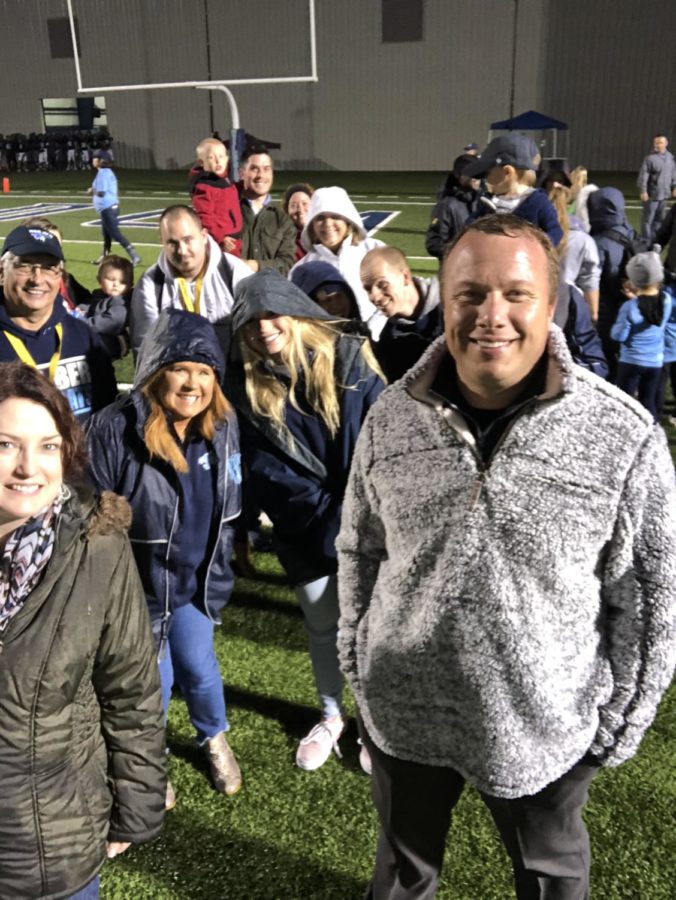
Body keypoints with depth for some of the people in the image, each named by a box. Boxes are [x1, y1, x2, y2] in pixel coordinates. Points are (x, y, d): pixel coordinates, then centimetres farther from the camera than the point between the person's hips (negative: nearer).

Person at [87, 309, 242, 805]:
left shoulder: (223, 426, -7)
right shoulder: (113, 430, -25)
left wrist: (220, 572, 11)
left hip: (196, 581, 4)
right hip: (138, 586, -4)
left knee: (199, 669, 18)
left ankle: (215, 740, 48)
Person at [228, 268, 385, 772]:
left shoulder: (349, 359, -7)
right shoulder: (250, 388, -1)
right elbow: (267, 471, -4)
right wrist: (328, 510, -13)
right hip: (307, 533, 2)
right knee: (321, 624, 16)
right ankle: (332, 715, 40)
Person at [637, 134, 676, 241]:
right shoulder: (650, 158, -11)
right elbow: (643, 176, -14)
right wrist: (643, 191, -19)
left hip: (664, 194, 7)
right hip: (651, 195, -7)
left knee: (660, 219, 13)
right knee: (648, 219, -3)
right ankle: (646, 241, 4)